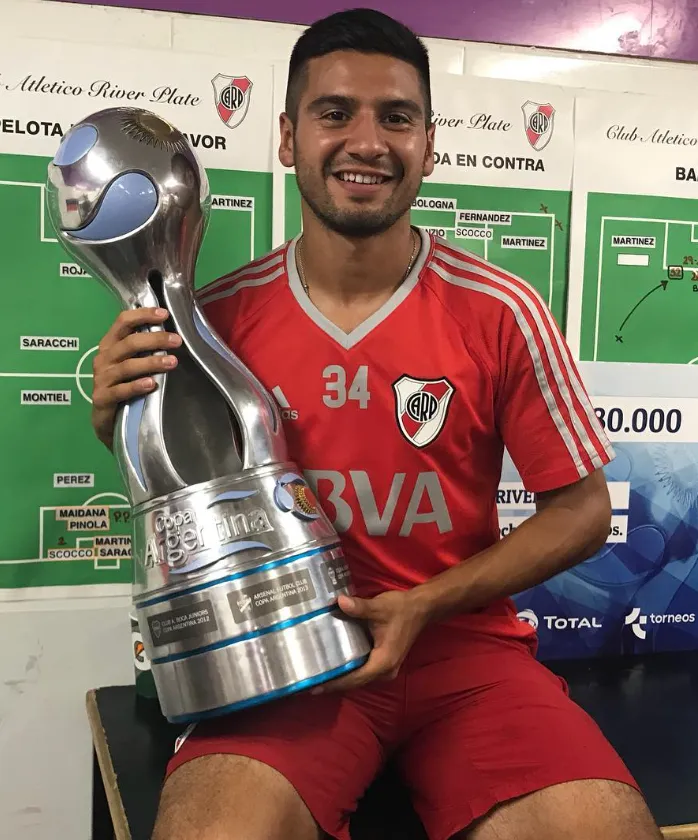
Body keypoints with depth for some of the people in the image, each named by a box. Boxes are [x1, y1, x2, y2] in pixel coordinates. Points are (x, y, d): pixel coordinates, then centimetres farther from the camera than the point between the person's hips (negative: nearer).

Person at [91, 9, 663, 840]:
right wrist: (115, 414, -10)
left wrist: (425, 605, -10)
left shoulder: (500, 313, -8)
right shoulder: (219, 315, -3)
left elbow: (581, 507, 1)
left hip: (466, 643, 1)